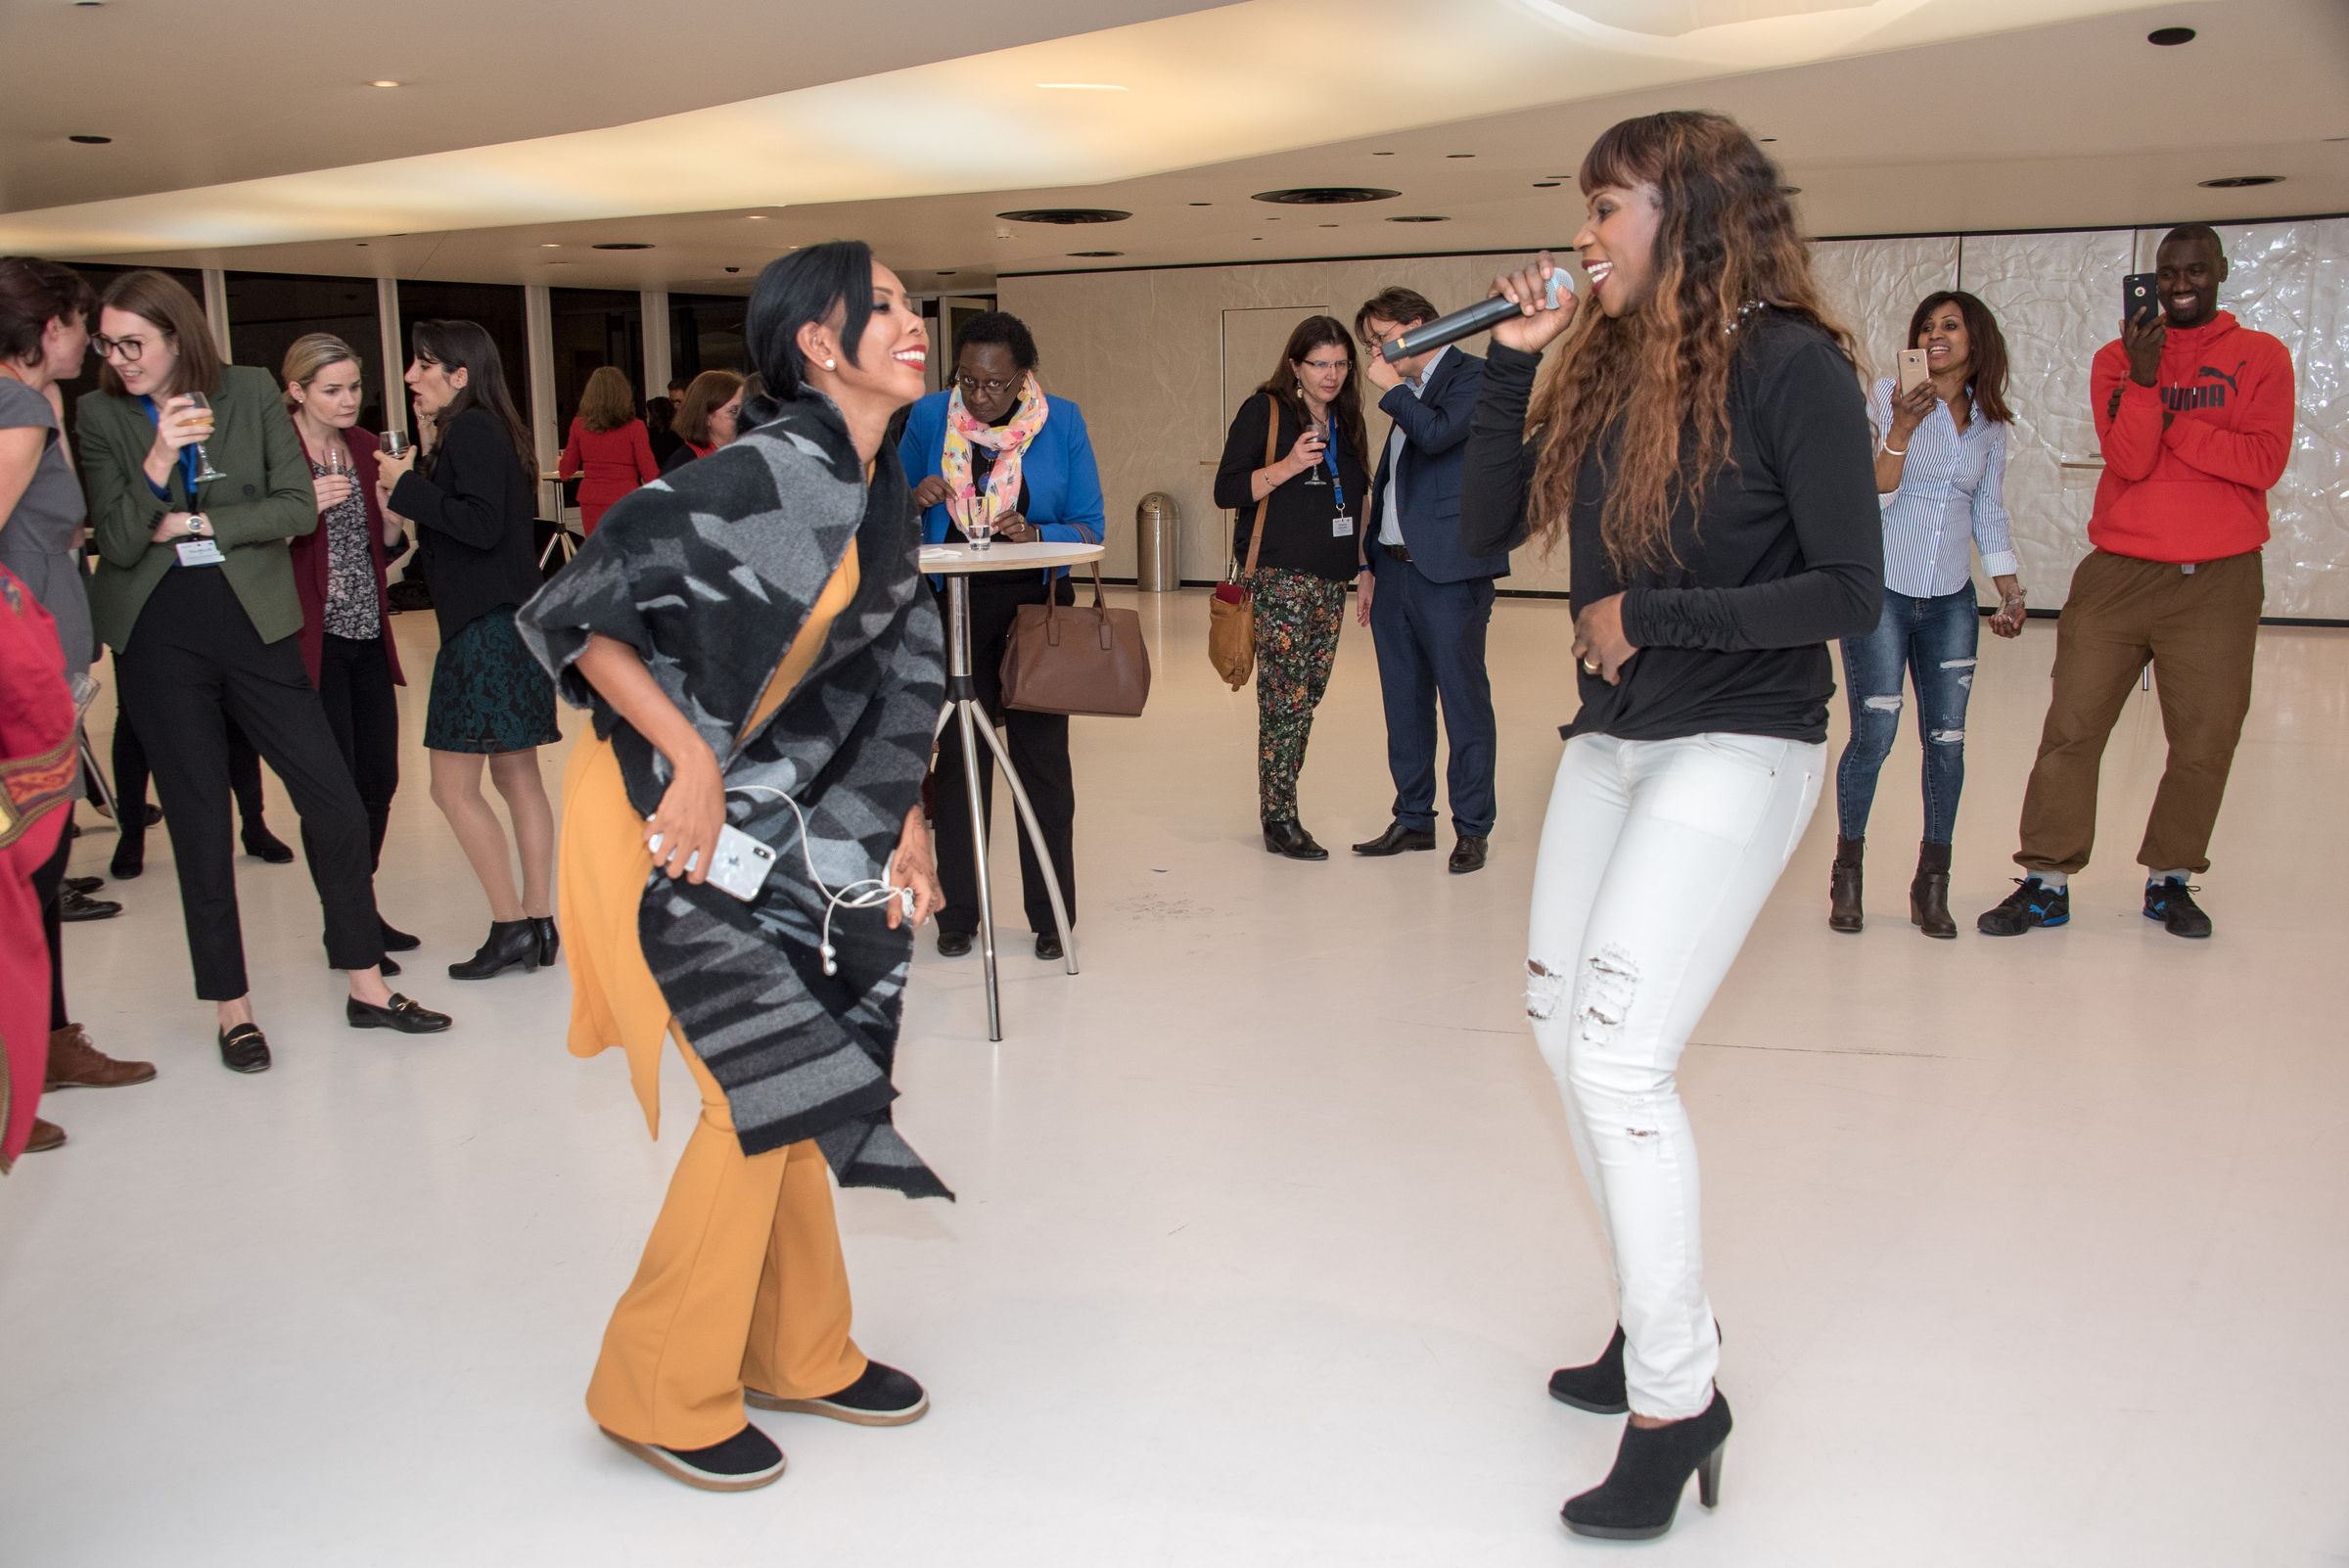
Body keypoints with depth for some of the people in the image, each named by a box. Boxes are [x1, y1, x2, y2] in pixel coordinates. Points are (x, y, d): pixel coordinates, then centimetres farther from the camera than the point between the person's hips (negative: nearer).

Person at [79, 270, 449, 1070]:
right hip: (159, 637, -1)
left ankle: (367, 987, 14)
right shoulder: (99, 415, 1)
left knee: (335, 804, 0)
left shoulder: (251, 392, 2)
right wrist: (158, 461, -21)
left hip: (254, 622, 1)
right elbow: (117, 543, -7)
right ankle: (232, 1009, 17)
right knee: (199, 825, 5)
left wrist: (196, 524, -9)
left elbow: (298, 507, -3)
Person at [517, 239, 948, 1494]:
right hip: (663, 812, -8)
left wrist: (904, 819, 7)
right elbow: (582, 613, -22)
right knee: (757, 1089, -7)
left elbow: (897, 672, 15)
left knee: (792, 1078, 13)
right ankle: (660, 1391, 11)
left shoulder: (878, 496, 6)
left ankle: (797, 1353, 29)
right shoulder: (765, 475, -20)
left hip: (765, 814, 8)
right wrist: (693, 762, -23)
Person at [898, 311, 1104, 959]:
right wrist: (915, 500, -16)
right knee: (957, 756, 6)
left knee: (1041, 756, 2)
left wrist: (1035, 533, -23)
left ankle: (1051, 916, 14)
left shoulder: (1062, 421, -4)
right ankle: (957, 912, 18)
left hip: (1035, 605, -1)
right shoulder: (929, 416, -2)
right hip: (953, 606, 1)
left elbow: (1089, 527, -4)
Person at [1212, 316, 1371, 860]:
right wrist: (1288, 466, -18)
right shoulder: (1264, 412, -2)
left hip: (1330, 579, 7)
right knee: (1285, 696, -9)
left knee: (1307, 695, 5)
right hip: (1279, 576, -7)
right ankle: (1279, 821, -3)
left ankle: (1279, 806, 13)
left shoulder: (1345, 420, 17)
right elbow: (1227, 491, -8)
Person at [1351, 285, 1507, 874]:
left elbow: (1438, 433, -24)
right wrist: (1369, 565, 20)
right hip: (1395, 570, 8)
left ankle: (1472, 827, 6)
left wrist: (1392, 389, -9)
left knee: (1464, 699, -2)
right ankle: (1413, 820, 21)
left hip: (1449, 572, -8)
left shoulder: (1472, 376, -4)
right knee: (1404, 703, 12)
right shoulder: (1409, 393, 21)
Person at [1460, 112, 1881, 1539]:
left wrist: (1649, 614, -15)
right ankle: (1665, 1324, 29)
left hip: (1740, 749, -8)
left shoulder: (1788, 365, -12)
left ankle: (1678, 1400, 0)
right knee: (1567, 1034, 12)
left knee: (1619, 1058, -15)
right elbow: (1484, 532, 7)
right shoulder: (1604, 367, 8)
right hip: (1612, 740, 8)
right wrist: (1512, 363, 0)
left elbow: (1851, 591, -15)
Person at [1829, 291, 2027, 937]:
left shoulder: (1990, 423, 9)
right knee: (1874, 737, -7)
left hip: (1951, 601, 4)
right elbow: (1874, 493, -12)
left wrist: (2010, 590, 13)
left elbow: (1988, 513, 17)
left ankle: (1932, 884, 15)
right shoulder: (1888, 398, -4)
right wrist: (1901, 429, -26)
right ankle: (1847, 873, 12)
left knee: (1947, 740, 2)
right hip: (1882, 591, -4)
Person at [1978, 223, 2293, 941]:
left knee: (2205, 742, 2)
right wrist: (2145, 378, -18)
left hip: (2218, 581, 0)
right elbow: (2128, 461, -6)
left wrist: (2164, 423, -9)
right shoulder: (2118, 359, 8)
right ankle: (2046, 883, 4)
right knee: (2071, 727, -3)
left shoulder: (2261, 357, 7)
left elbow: (2264, 461, -8)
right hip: (2118, 572, 0)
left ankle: (2170, 878, 19)